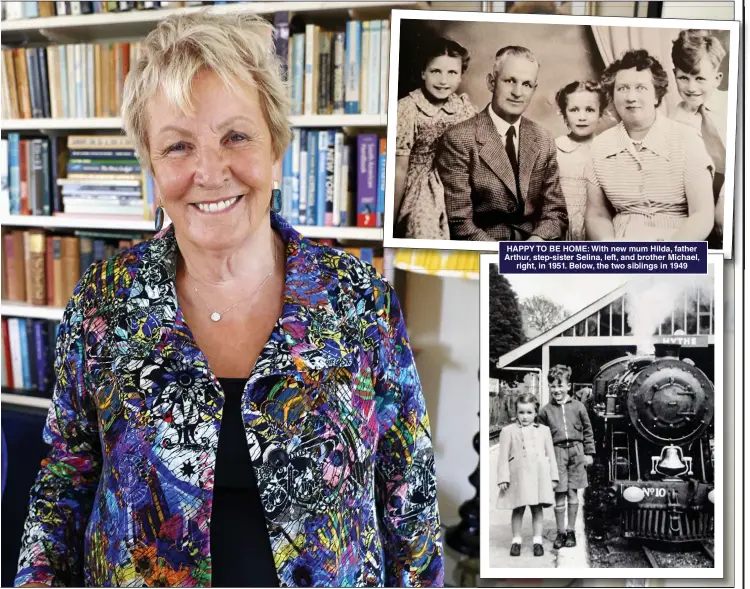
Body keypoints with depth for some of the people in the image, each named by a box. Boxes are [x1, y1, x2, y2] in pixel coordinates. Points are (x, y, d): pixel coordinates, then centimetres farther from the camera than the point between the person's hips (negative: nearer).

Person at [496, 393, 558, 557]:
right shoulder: (508, 431, 2)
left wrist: (553, 476, 7)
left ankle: (537, 540, 15)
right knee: (518, 510, 5)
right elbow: (503, 457, 0)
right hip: (518, 476, -1)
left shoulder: (543, 430, 9)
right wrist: (503, 478, -6)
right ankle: (516, 540, 16)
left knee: (537, 508, 7)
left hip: (539, 476, 1)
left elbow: (550, 454, 11)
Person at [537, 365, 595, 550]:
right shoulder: (546, 410, 3)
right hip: (557, 453, 0)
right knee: (559, 495, 1)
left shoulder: (578, 407, 3)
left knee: (572, 493, 6)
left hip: (576, 452, 0)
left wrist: (589, 453, 5)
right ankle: (560, 533, 12)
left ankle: (571, 531, 17)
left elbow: (588, 431, 8)